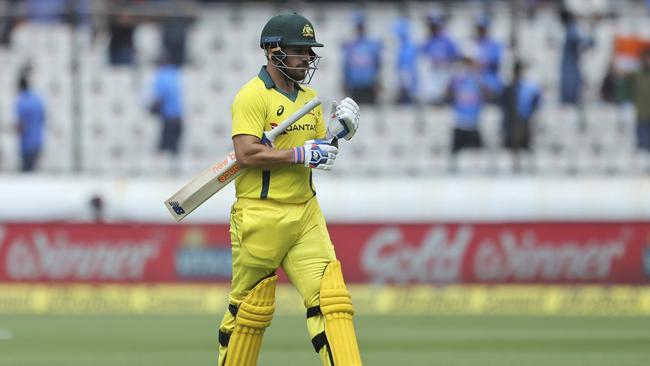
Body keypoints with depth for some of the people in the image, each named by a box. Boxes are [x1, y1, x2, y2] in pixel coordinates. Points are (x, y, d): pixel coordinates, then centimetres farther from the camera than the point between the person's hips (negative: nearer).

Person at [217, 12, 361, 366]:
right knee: (250, 308, 4)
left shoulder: (309, 97, 14)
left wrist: (335, 131, 0)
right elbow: (246, 154, -22)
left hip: (305, 213, 6)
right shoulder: (253, 95, -11)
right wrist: (302, 154, -22)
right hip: (261, 215, -6)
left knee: (330, 297, -6)